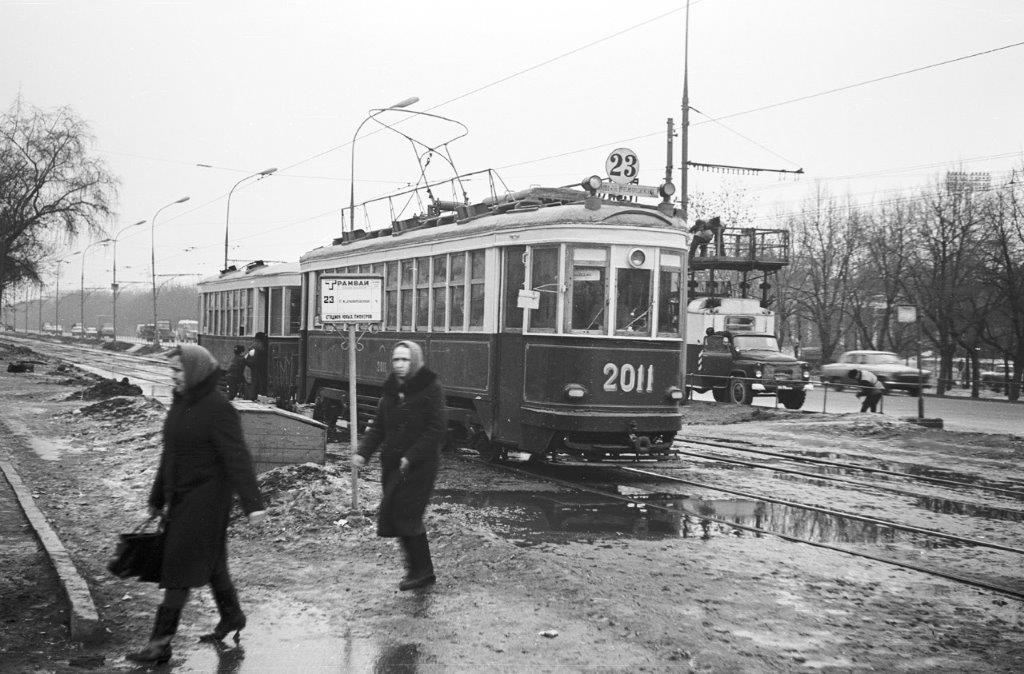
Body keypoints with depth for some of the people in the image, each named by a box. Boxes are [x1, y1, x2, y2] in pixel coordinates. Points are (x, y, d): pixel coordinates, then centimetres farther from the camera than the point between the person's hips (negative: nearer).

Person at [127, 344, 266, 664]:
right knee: (210, 561, 19)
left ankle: (160, 643, -2)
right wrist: (157, 498, 24)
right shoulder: (181, 403, 9)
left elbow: (237, 458, -22)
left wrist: (252, 504, -28)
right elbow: (170, 454, 18)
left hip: (205, 499, -9)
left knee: (180, 568, -7)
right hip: (181, 496, 9)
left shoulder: (218, 409, -18)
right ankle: (232, 617, 36)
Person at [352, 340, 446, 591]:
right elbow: (378, 427, 15)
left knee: (406, 514, -12)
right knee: (392, 515, 7)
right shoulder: (391, 390, 13)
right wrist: (363, 452, 0)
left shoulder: (430, 388, -8)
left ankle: (421, 570, 3)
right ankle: (420, 570, 20)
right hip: (392, 466, 7)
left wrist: (411, 457, -20)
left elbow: (436, 429, -14)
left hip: (419, 466, -7)